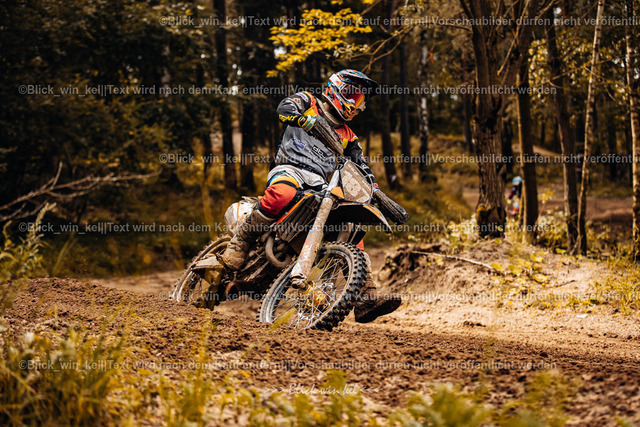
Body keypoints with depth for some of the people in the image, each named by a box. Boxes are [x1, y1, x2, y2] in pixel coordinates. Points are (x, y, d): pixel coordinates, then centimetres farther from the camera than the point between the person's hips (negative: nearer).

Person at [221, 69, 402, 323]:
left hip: (321, 188, 6)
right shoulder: (308, 103, 15)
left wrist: (375, 192, 11)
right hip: (290, 170, -6)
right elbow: (285, 108, -7)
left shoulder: (347, 136, 30)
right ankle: (239, 245, -29)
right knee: (283, 193, -42)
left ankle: (366, 300, -11)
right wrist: (306, 119, -27)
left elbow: (361, 168, 28)